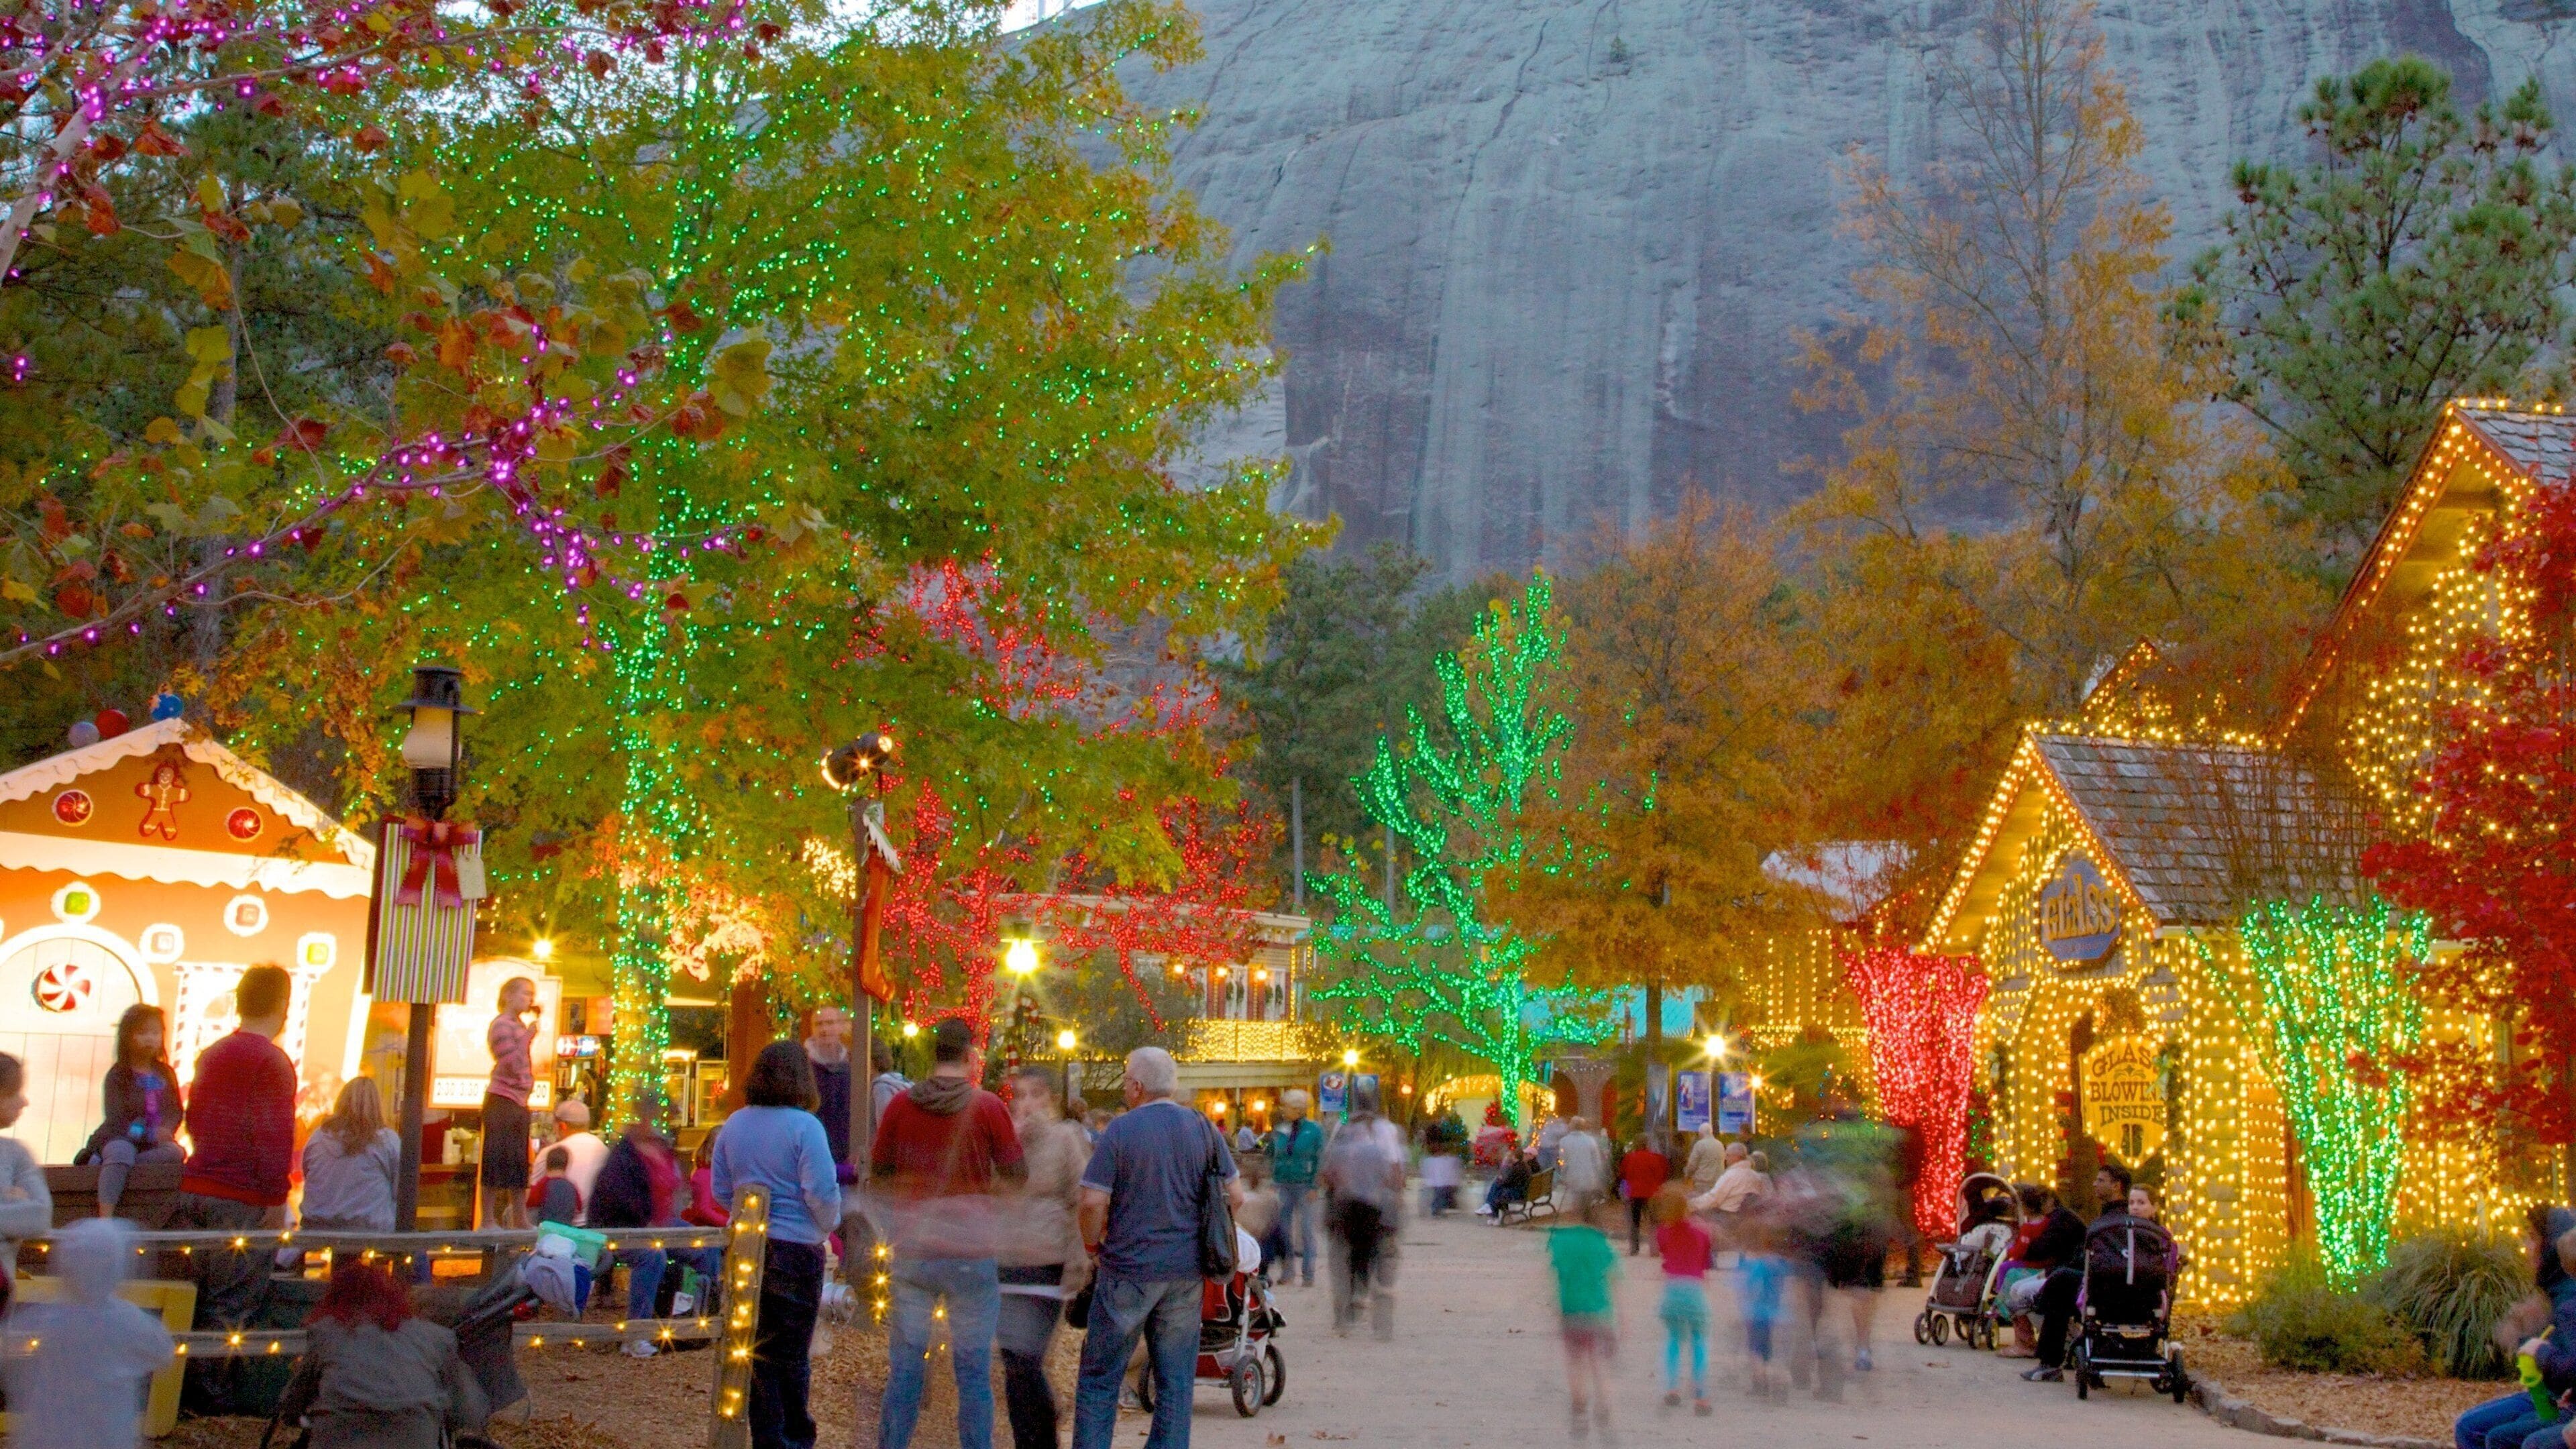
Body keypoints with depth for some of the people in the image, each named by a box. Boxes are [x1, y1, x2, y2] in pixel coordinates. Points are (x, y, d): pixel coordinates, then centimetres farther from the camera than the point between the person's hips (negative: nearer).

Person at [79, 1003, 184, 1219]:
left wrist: (166, 1130, -15)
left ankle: (103, 1161, -25)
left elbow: (175, 1111, 9)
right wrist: (152, 1135, -23)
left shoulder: (165, 1074, 13)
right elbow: (117, 1117, -9)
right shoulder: (118, 1076, 0)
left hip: (155, 1143, 4)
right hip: (120, 1138, -4)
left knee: (176, 1152, -30)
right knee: (121, 1152, -39)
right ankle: (105, 1219, -48)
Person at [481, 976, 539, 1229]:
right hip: (502, 1101, -9)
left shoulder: (520, 1025, 16)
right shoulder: (501, 1025, -10)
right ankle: (489, 1220, -4)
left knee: (518, 1161, 11)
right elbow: (513, 1065, -17)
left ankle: (519, 1218, 16)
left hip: (519, 1101, 9)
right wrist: (529, 1037, -14)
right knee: (497, 1159, -6)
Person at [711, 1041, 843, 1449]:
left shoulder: (734, 1124, 4)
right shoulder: (803, 1125, -13)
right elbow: (822, 1193, -16)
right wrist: (829, 1225, 3)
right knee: (791, 1355, 6)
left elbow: (721, 1190, 11)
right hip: (794, 1249, -5)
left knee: (757, 1351, 12)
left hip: (744, 1246, 5)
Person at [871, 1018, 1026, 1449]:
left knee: (905, 1368, 8)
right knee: (974, 1370, 4)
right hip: (971, 1252, -2)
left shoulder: (901, 1105, 0)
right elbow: (1018, 1175, 0)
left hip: (913, 1253, 2)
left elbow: (877, 1179, 8)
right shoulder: (987, 1107, -7)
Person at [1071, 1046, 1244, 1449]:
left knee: (1099, 1380, 6)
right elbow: (1235, 1196, 5)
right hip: (1186, 1272, 4)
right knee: (1175, 1382, 9)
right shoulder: (1203, 1128, 3)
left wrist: (1094, 1248, 2)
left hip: (1127, 1270, -4)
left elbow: (1093, 1203, -14)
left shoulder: (1119, 1130, -9)